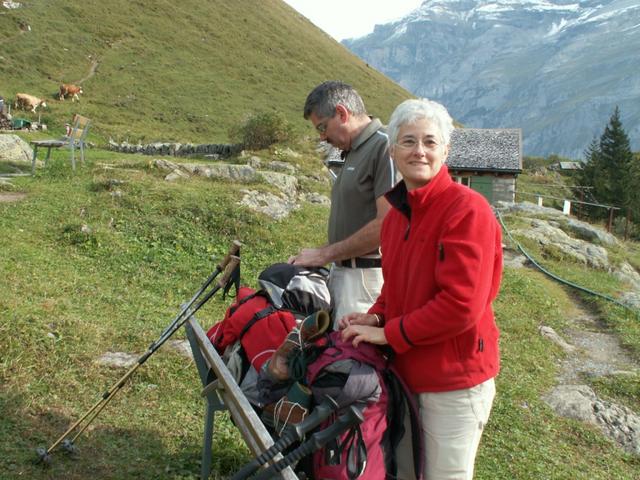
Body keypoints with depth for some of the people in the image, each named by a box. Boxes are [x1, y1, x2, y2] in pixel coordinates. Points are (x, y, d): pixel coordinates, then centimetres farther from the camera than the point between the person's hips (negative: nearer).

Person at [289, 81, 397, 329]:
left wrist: (325, 254, -12)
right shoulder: (353, 152, 17)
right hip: (341, 270, 9)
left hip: (367, 277, -9)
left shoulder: (385, 146, -13)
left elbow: (386, 224, -20)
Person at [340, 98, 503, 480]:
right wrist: (376, 317, 1)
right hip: (409, 374, 8)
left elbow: (461, 305, -25)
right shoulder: (398, 213, 8)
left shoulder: (467, 209, -18)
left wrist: (388, 334, -17)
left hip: (455, 382, -7)